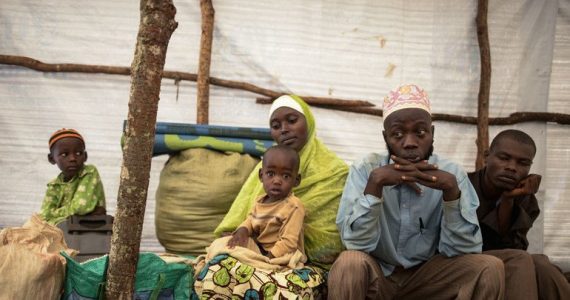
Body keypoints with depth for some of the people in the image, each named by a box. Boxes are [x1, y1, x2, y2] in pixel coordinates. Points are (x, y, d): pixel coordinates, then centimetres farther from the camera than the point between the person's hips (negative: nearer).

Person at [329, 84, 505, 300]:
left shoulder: (451, 173, -8)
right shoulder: (365, 170, -12)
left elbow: (460, 250, -15)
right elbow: (356, 243, -21)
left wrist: (452, 189, -28)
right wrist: (375, 183, -32)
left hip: (426, 275, 3)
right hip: (376, 275, -2)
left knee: (489, 268, -20)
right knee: (349, 264, -33)